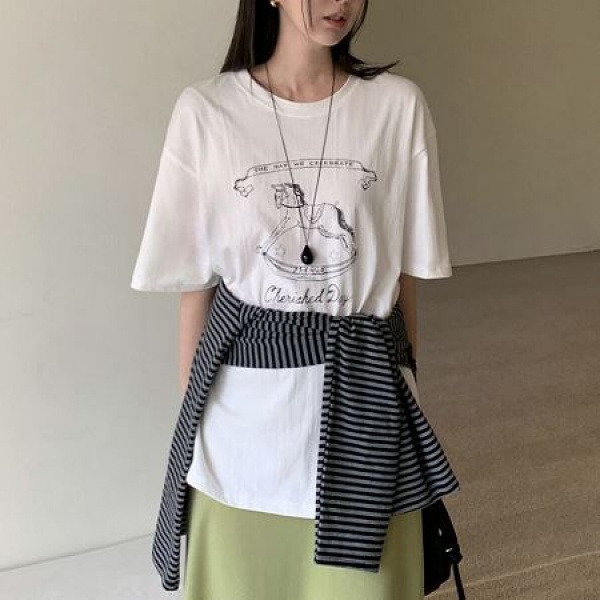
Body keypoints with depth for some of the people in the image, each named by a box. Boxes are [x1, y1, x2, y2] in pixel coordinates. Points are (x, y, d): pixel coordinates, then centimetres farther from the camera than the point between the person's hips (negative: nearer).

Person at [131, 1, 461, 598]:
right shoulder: (204, 111, -6)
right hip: (242, 403, 0)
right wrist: (191, 416, 5)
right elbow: (194, 287, 0)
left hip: (360, 397, 1)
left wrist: (403, 385, 10)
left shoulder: (398, 105, -3)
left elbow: (405, 278, 3)